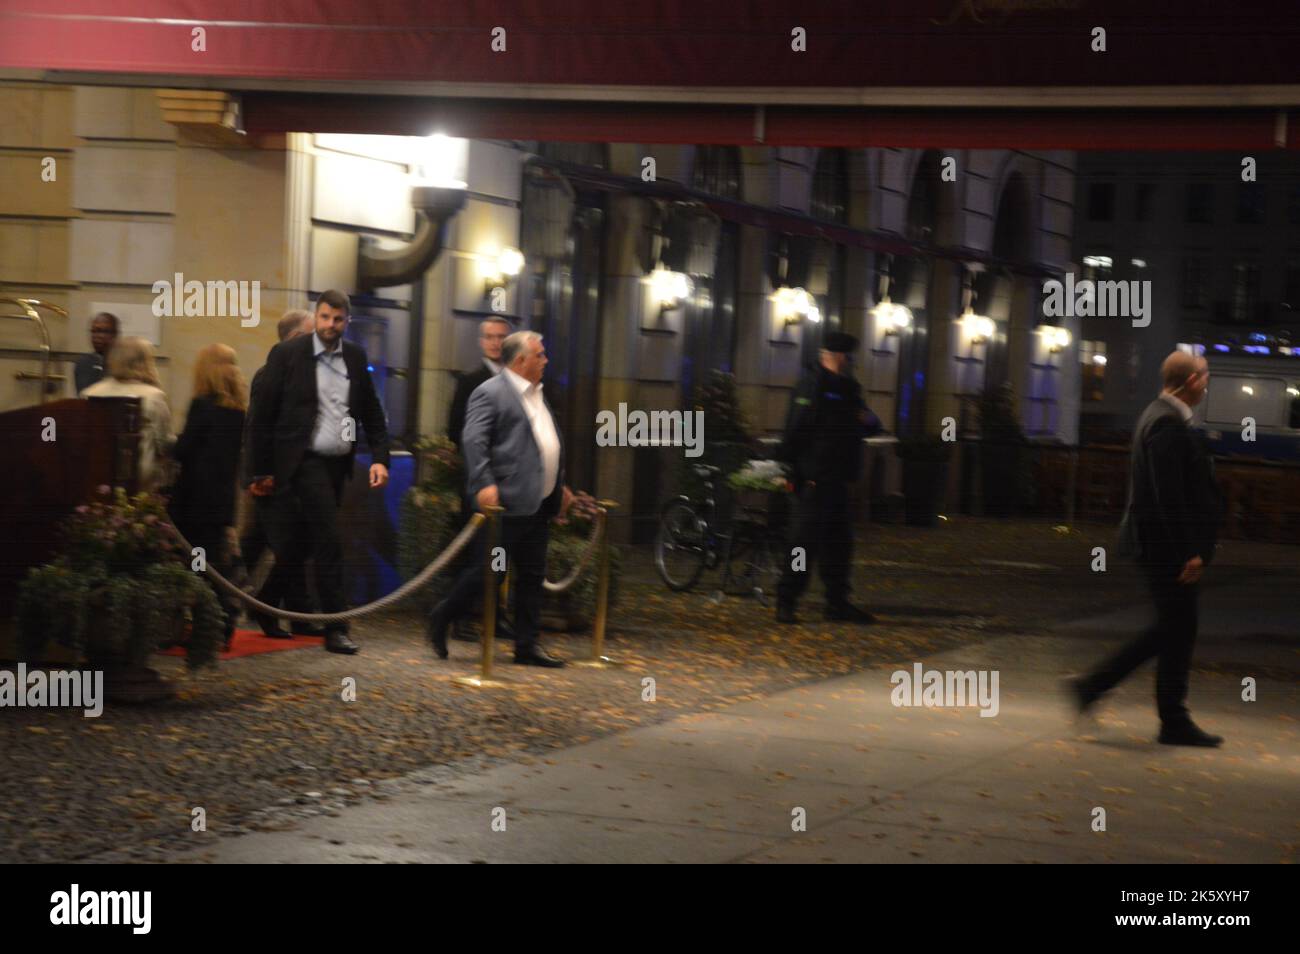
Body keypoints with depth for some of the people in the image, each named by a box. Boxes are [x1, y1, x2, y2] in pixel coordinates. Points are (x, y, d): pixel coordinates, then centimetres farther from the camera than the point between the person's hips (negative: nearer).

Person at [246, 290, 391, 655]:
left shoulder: (356, 357, 10)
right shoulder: (287, 354, -5)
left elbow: (372, 412, 13)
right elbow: (263, 415, -3)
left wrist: (380, 457, 0)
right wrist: (262, 471, -4)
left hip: (339, 462, 6)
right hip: (306, 460, -6)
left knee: (312, 541, 12)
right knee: (329, 542, -13)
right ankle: (336, 628, -10)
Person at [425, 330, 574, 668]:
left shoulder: (537, 396, 20)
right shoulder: (490, 393, -10)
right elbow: (473, 440, -19)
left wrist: (560, 487, 25)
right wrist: (484, 484, -27)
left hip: (539, 503, 9)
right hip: (508, 501, -9)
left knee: (532, 576, 9)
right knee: (488, 570, -5)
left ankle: (526, 646, 14)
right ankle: (441, 618, 13)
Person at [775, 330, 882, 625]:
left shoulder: (848, 388, 17)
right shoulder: (813, 386, -10)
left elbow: (865, 425, 27)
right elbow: (795, 431, -16)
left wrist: (870, 421, 3)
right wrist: (787, 467, -20)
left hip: (837, 479, 9)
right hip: (814, 479, -9)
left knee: (839, 543, 11)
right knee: (805, 543, -8)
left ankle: (837, 603, 18)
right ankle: (785, 603, -3)